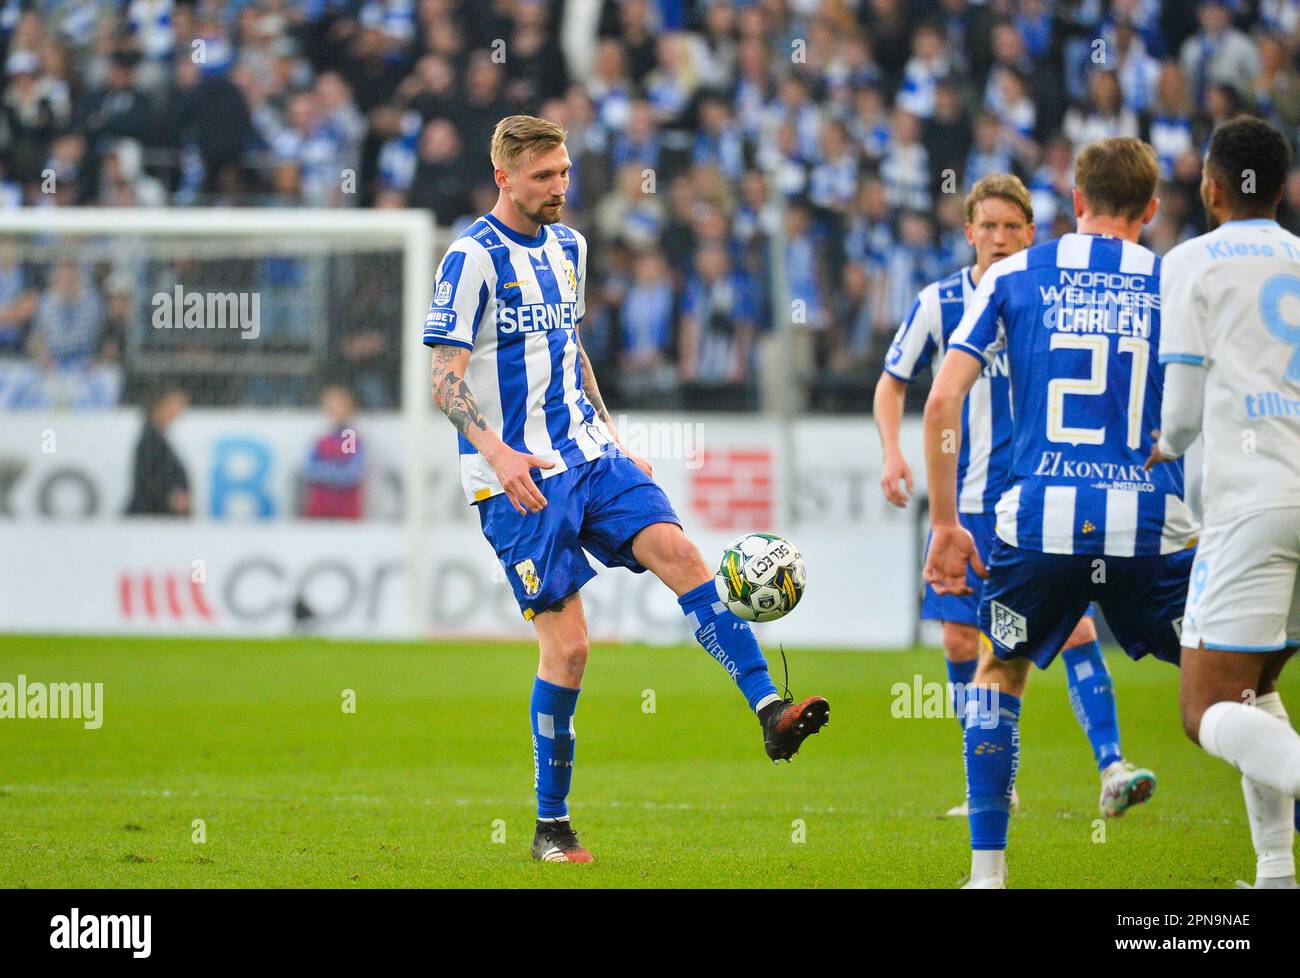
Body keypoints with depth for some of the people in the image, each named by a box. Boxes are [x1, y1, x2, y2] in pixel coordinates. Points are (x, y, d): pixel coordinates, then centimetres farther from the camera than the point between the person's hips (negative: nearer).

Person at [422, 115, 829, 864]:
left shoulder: (567, 246, 13)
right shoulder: (473, 259, -10)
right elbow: (445, 380, -14)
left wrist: (608, 432, 21)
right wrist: (496, 451, -27)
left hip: (588, 457, 6)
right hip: (519, 479, -6)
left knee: (677, 550, -17)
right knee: (567, 644, -7)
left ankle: (770, 709, -24)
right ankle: (552, 828, 4)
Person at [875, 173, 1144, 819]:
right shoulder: (940, 303, -1)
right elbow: (893, 381, 11)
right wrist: (892, 452, -4)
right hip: (970, 499, 1)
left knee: (1075, 627, -15)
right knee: (961, 641, 2)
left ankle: (1110, 766, -15)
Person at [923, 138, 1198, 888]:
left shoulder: (1015, 276, 10)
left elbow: (943, 402, 3)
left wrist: (945, 524, 8)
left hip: (1039, 519, 1)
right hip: (1152, 525, -1)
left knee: (999, 672, 24)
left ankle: (988, 867, 15)